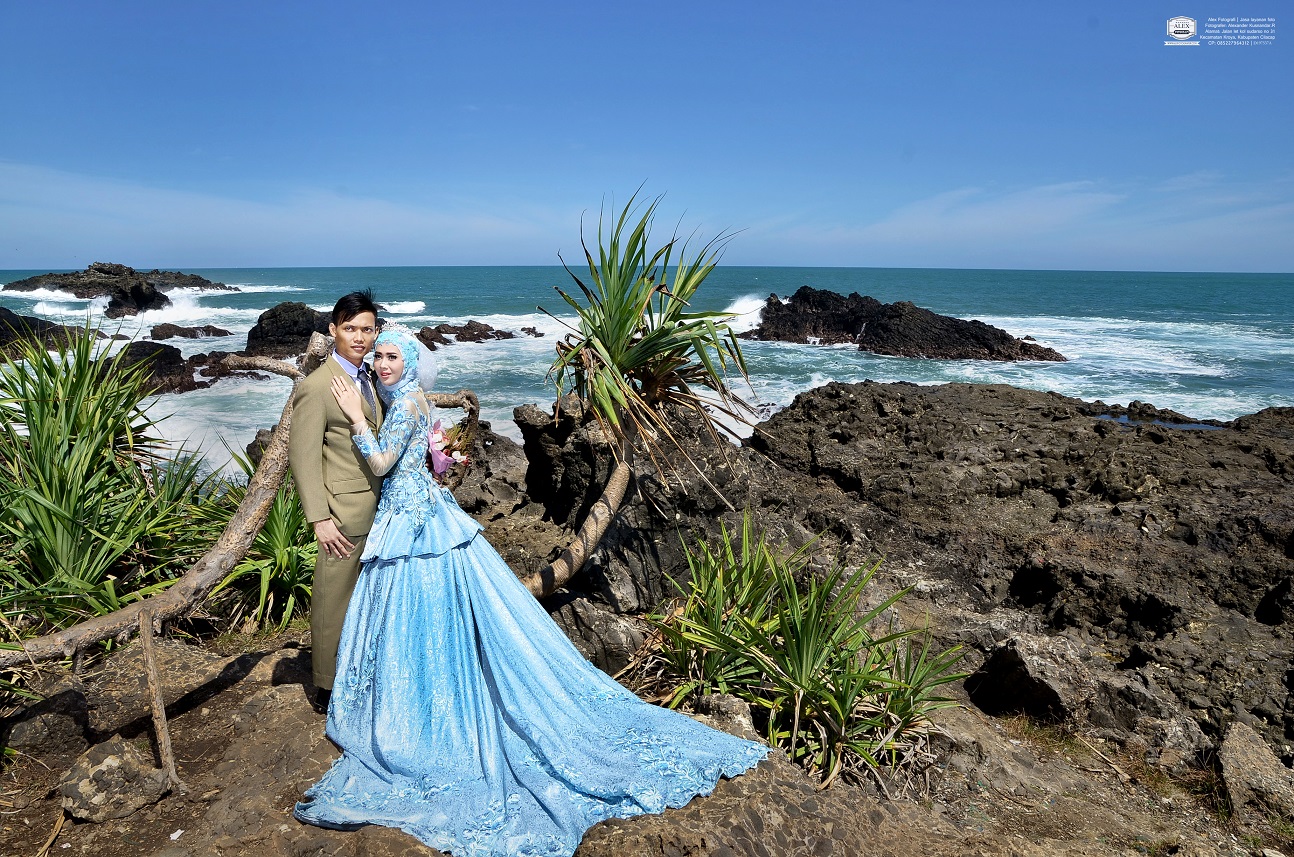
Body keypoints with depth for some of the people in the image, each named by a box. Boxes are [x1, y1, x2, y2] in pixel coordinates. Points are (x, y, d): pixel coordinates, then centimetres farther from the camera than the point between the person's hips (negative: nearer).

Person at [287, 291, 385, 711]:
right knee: (334, 599, 6)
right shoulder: (317, 386, -15)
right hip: (345, 512, -8)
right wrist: (320, 518, -20)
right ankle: (328, 687, 23)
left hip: (377, 508, 8)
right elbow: (302, 455, -16)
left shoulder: (366, 377, 11)